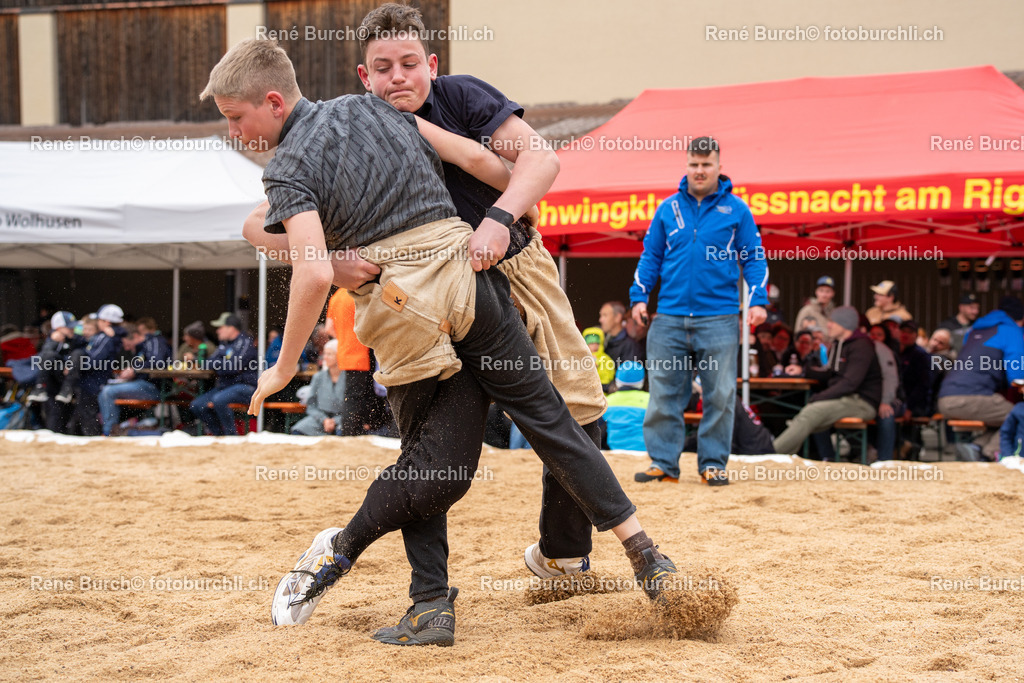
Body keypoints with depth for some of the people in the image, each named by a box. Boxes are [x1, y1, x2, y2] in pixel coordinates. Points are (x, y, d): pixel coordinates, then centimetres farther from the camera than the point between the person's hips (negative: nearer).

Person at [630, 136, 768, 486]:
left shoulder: (736, 209, 5)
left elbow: (754, 259, 5)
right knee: (663, 393, 2)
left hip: (719, 318, -2)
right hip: (670, 317, 2)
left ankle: (713, 463, 11)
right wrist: (639, 296, 3)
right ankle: (663, 462, 9)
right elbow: (650, 256, 14)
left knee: (720, 395, 1)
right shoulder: (668, 208, 10)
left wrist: (758, 301, -6)